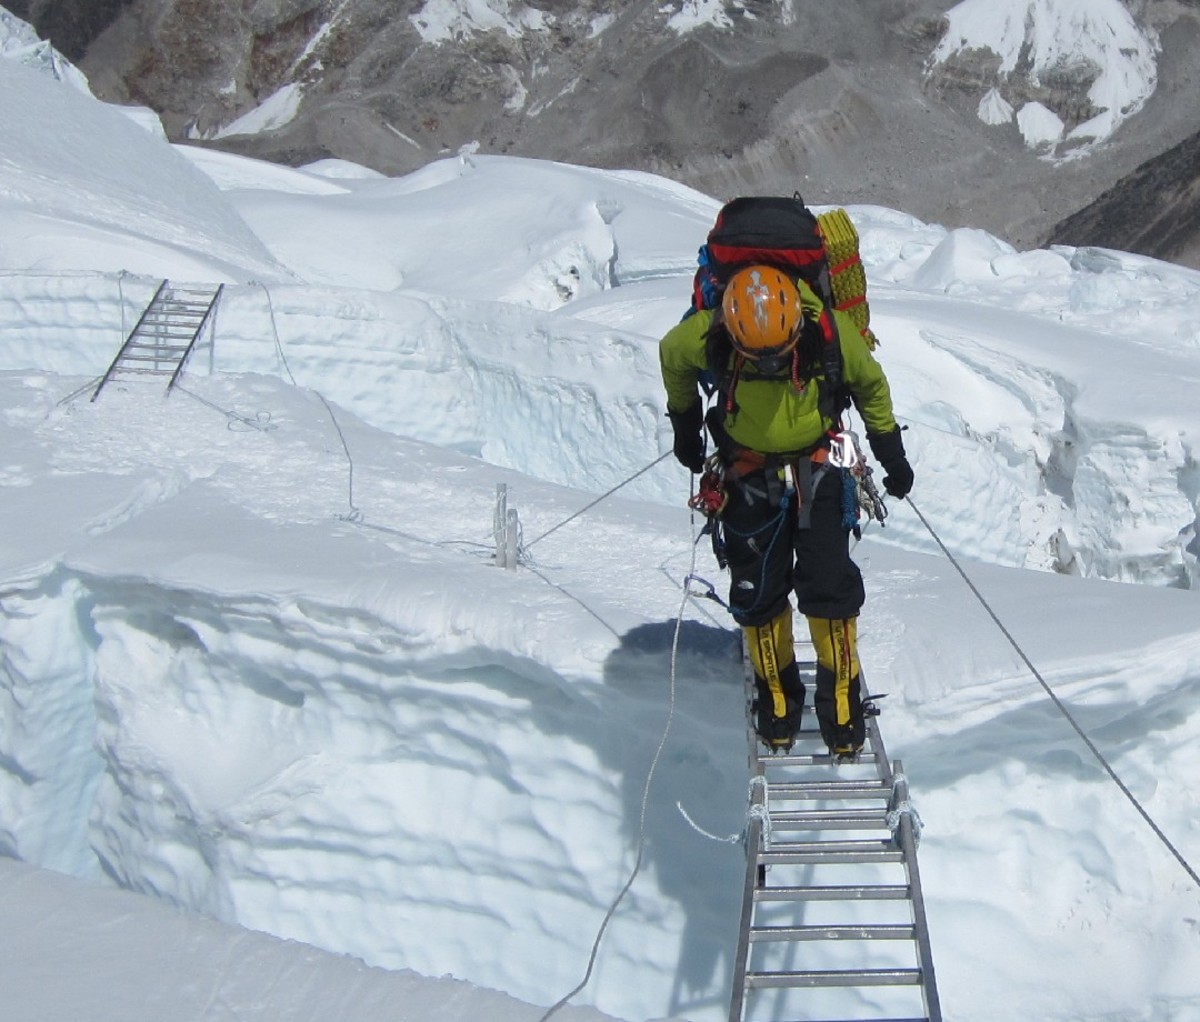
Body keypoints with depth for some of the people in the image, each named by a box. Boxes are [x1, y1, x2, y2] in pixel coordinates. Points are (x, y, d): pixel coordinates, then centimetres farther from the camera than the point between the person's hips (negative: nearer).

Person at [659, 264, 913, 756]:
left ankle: (841, 699, 7)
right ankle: (776, 695, 20)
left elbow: (871, 385, -1)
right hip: (750, 478, 1)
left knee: (830, 588, -7)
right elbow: (671, 356, 3)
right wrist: (684, 423, 15)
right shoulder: (707, 336, -23)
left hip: (816, 472, -1)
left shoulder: (832, 333, -23)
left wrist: (891, 452, 6)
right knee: (757, 595, 2)